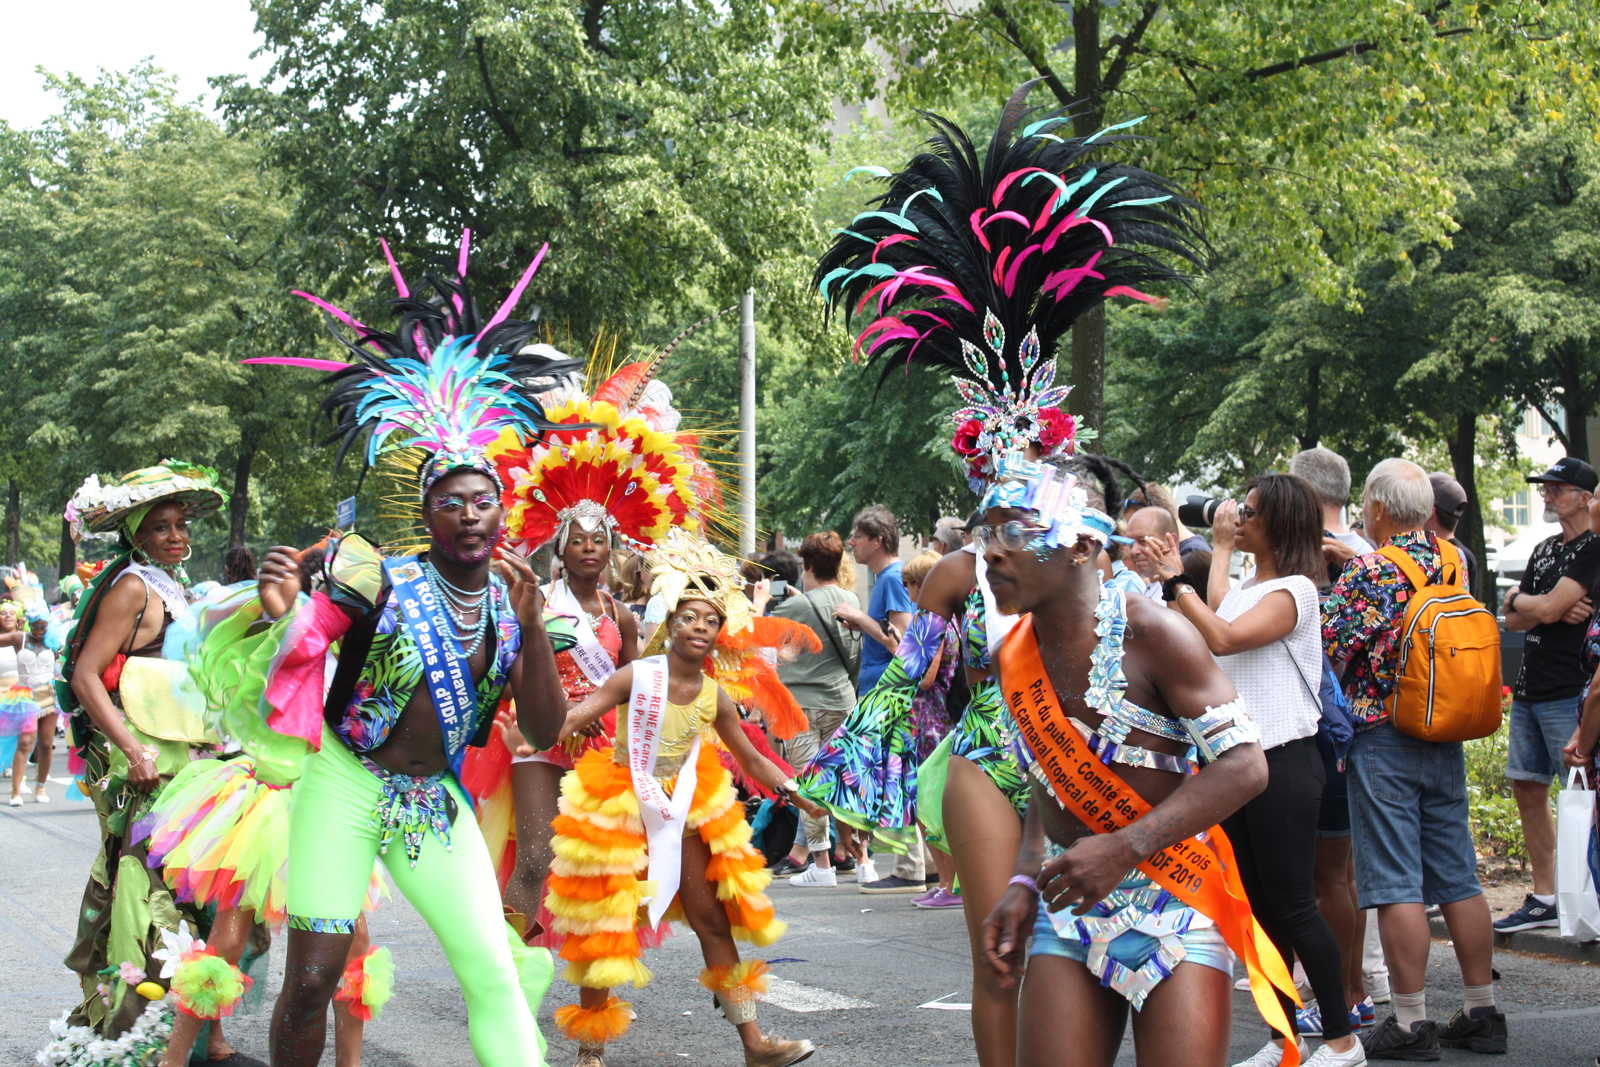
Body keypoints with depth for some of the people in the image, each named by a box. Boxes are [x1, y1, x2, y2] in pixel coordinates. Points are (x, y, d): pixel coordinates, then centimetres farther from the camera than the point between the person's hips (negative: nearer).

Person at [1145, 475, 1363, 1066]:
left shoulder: (1292, 591, -12)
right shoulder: (1240, 591, 15)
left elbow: (1223, 638, -24)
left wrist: (1177, 581, -18)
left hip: (1283, 762, -9)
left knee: (1292, 906, -6)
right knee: (1259, 906, 11)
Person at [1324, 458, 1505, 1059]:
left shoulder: (1372, 570, -14)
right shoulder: (1454, 564, 6)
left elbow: (1327, 646, -14)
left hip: (1383, 739, -6)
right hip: (1445, 740, 6)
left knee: (1396, 885, -3)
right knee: (1458, 880, 11)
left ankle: (1411, 1024, -1)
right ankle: (1482, 1014, 16)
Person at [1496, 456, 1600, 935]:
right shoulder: (1544, 550, 17)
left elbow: (1547, 610, -18)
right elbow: (1513, 620, 13)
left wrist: (1518, 598, 3)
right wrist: (1556, 610, -7)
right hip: (1529, 688, 9)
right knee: (1527, 788, 9)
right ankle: (1543, 899, 16)